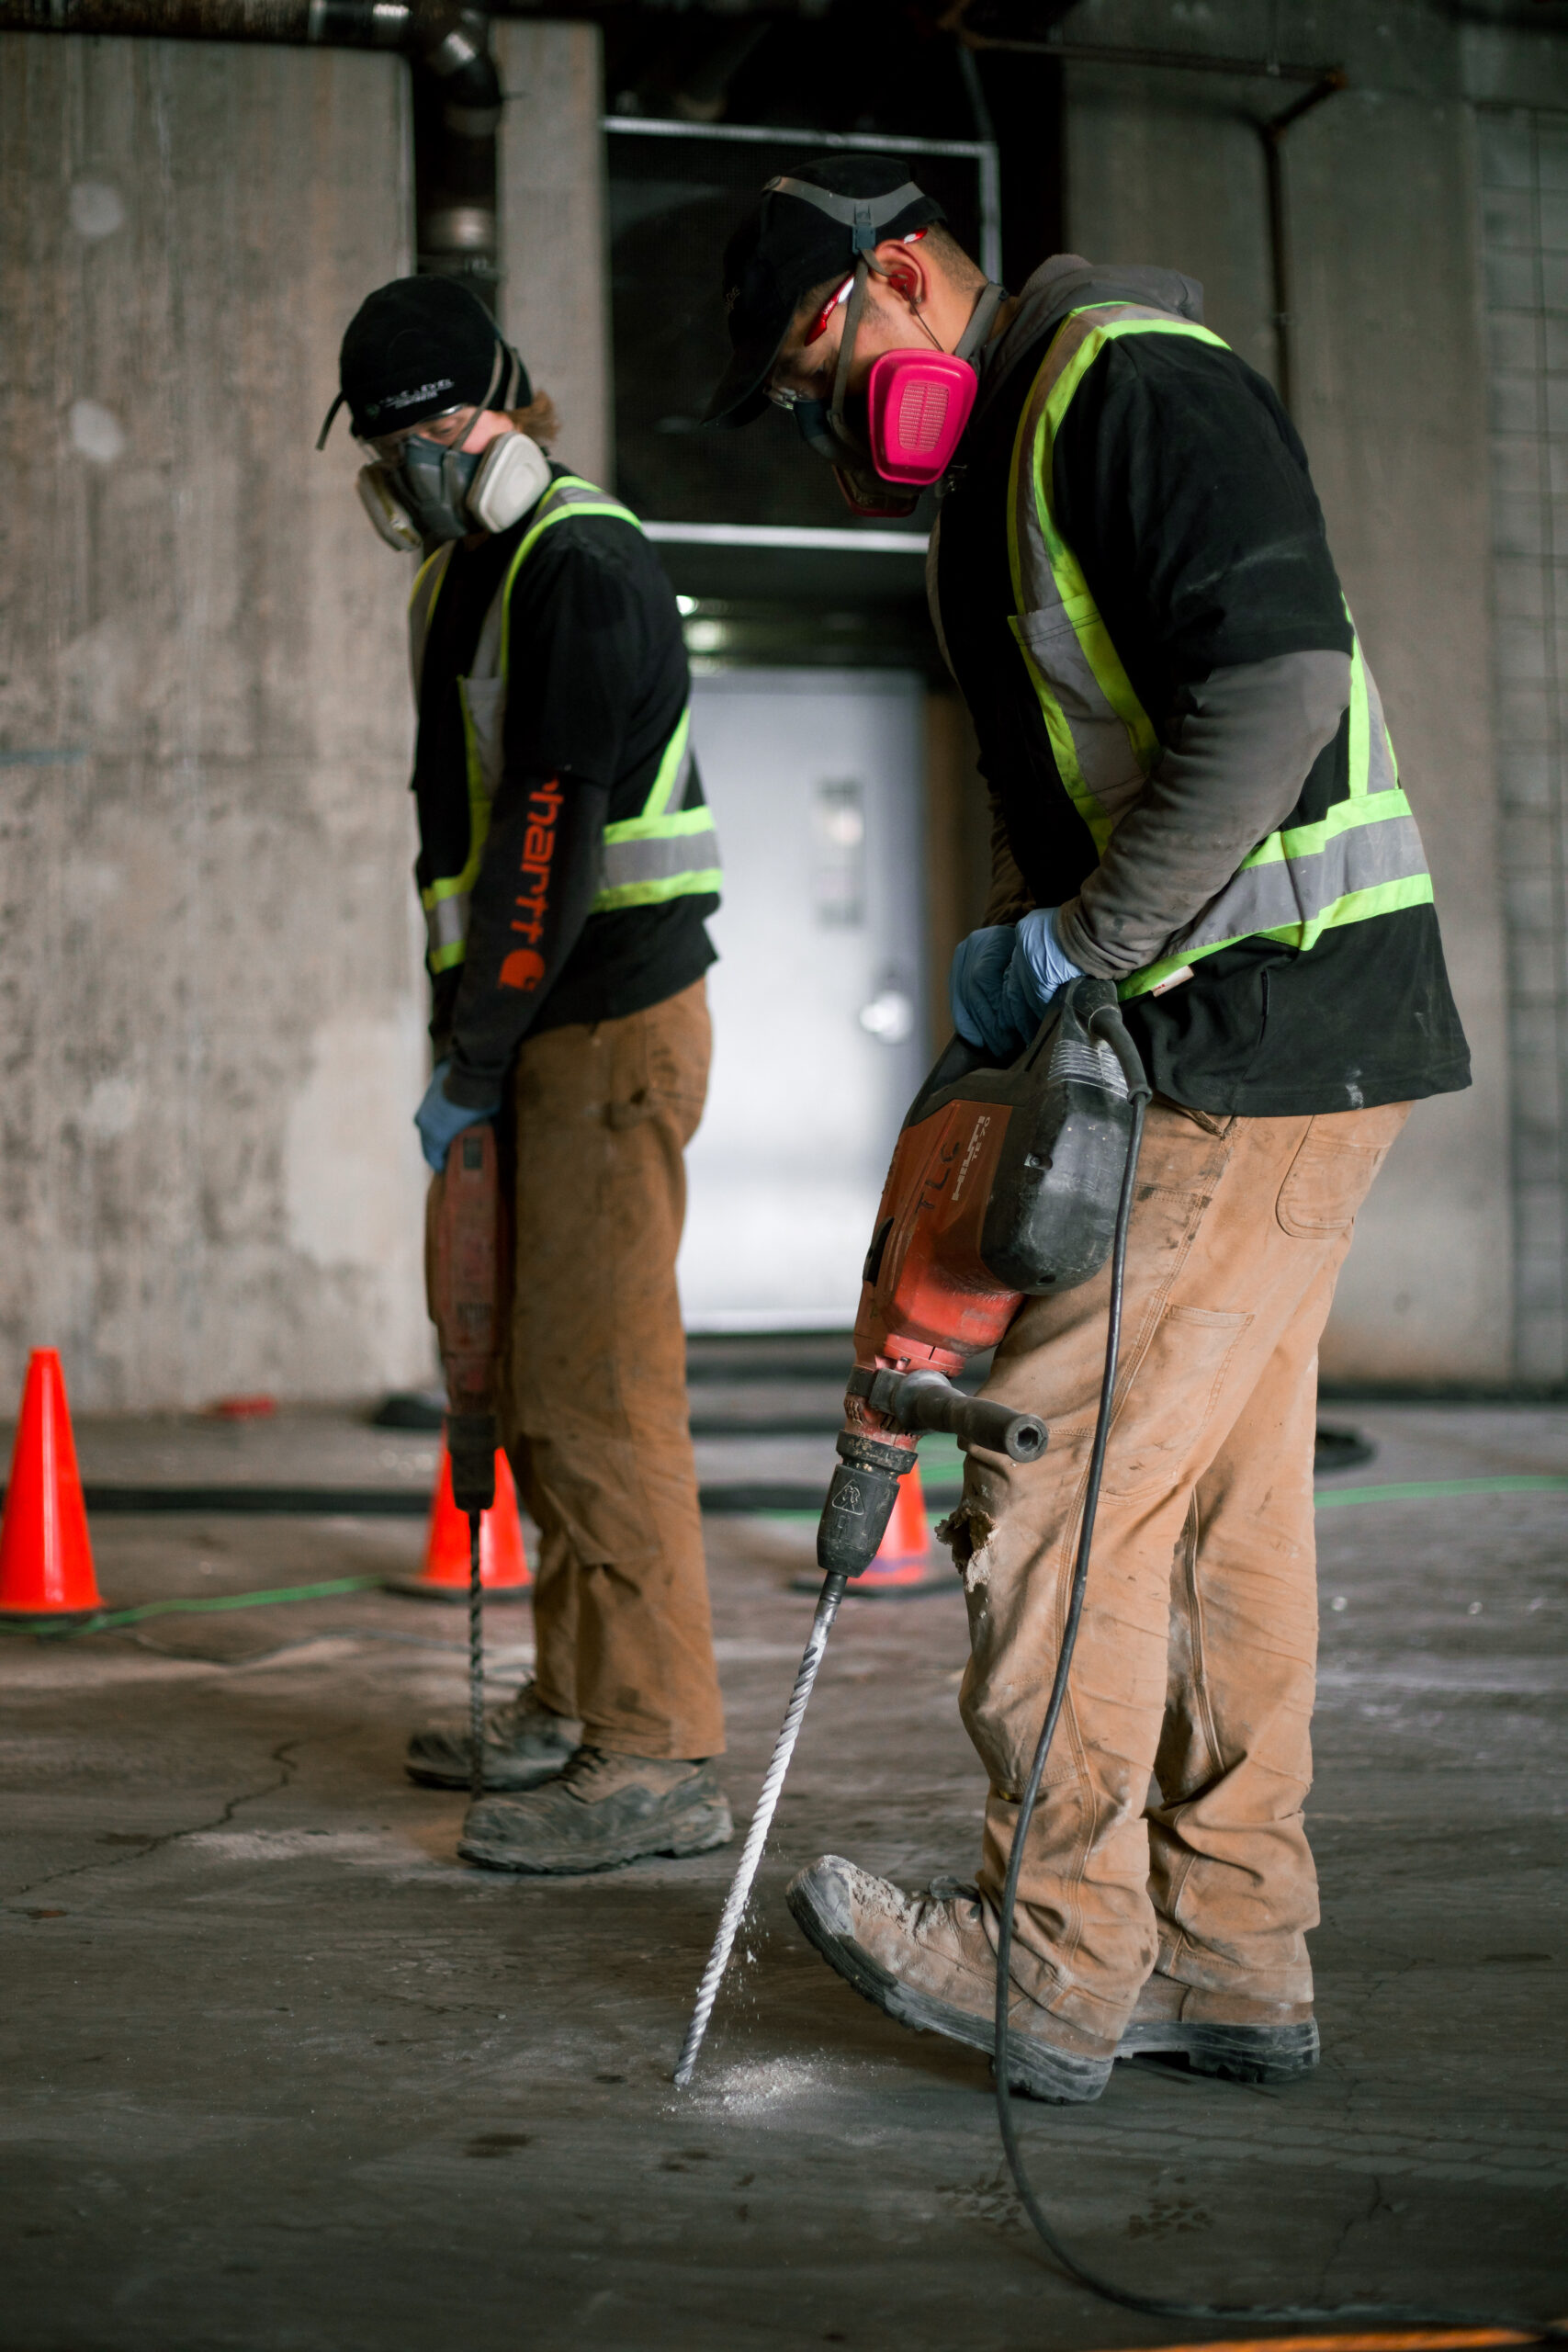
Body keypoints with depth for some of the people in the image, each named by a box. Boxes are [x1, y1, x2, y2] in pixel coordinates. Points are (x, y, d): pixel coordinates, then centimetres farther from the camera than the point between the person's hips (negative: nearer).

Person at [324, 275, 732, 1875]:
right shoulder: (460, 578, 19)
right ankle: (576, 1703, 25)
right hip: (535, 1028, 10)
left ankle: (657, 1754, -5)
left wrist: (472, 1062, -16)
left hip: (613, 1021, -10)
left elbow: (549, 838, -19)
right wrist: (461, 1037, 15)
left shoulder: (582, 566, -13)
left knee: (596, 1385, -10)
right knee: (538, 1381, 14)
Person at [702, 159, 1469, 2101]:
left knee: (1062, 1472, -7)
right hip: (1264, 1050, 10)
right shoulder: (993, 481, 21)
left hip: (1271, 1028, -10)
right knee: (1219, 1495, 11)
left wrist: (1070, 942, -19)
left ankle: (1057, 1969, 3)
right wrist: (1019, 961, 7)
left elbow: (1276, 681, -24)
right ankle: (1231, 1963, 19)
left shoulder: (1134, 382, -11)